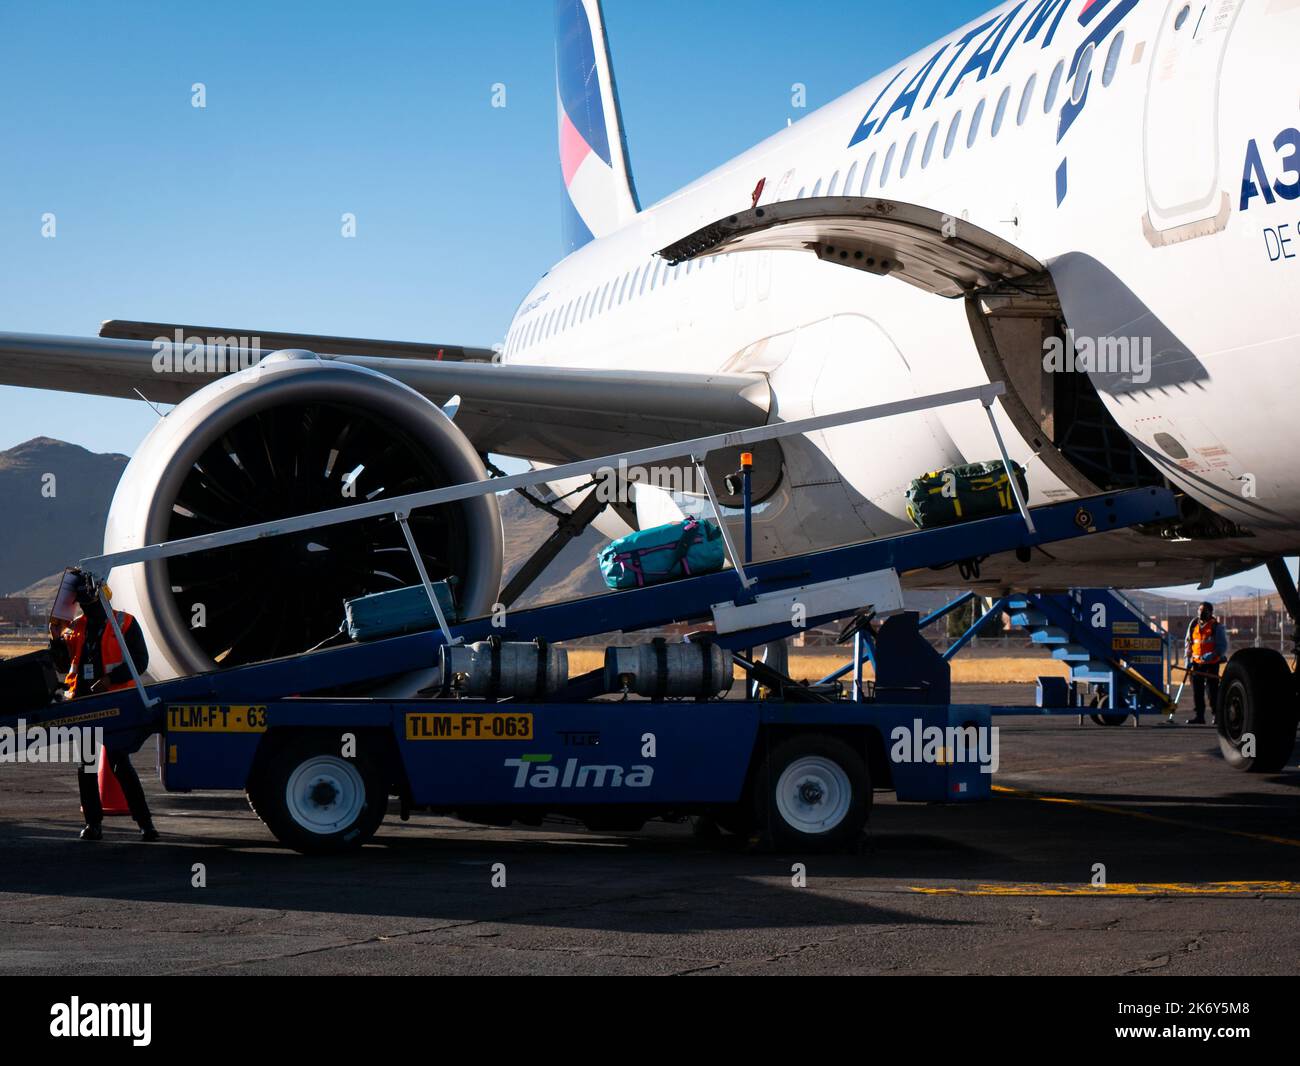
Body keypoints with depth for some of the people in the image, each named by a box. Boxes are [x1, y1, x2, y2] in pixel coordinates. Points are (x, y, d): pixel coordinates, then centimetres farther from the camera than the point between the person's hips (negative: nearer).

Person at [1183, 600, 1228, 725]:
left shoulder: (1216, 626, -4)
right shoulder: (1193, 625, 10)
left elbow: (1223, 646, -6)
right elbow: (1189, 643, 18)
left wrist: (1212, 655, -21)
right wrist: (1188, 659, 8)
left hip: (1212, 663, -5)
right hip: (1197, 663, 5)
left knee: (1212, 689, -3)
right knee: (1197, 690, 2)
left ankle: (1216, 715, 7)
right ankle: (1198, 716, 6)